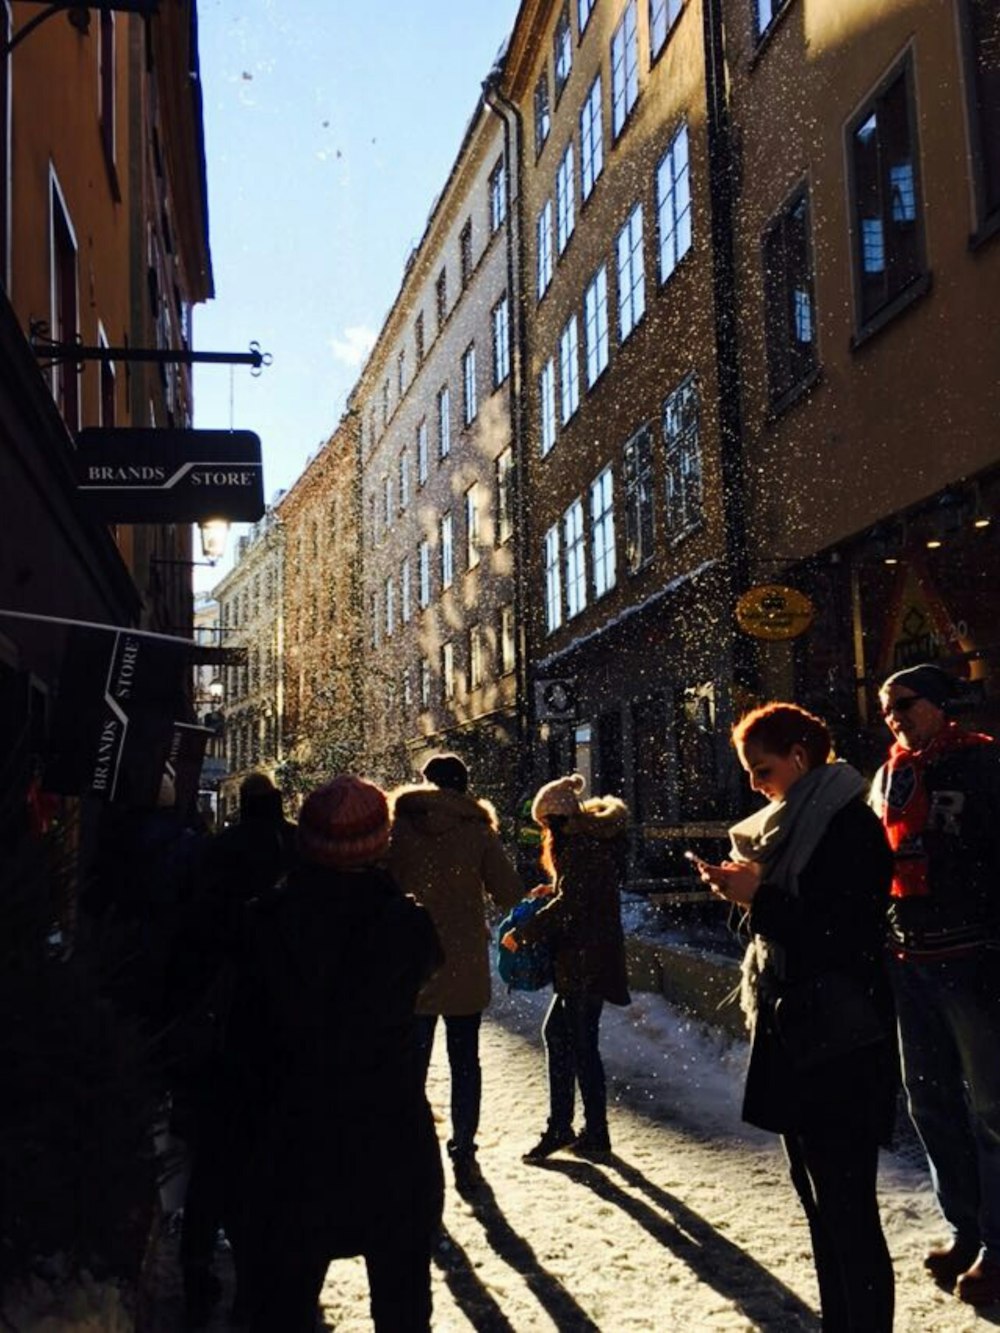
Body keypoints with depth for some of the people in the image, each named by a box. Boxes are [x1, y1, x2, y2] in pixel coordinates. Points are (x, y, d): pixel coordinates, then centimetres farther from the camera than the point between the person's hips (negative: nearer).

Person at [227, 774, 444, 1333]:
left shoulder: (269, 921, -11)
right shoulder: (406, 923, -19)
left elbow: (244, 1032, -4)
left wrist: (269, 1100, 10)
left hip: (296, 1135, 1)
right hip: (393, 1137, -1)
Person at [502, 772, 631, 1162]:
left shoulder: (583, 845, -16)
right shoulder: (589, 840, 15)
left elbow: (569, 907, -21)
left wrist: (522, 933, -15)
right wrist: (551, 893, 11)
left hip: (587, 960, -10)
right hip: (580, 960, 10)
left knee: (581, 1043, -2)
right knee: (556, 1032, 12)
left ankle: (596, 1135, 8)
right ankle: (560, 1127, 17)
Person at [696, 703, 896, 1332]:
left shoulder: (850, 826, -13)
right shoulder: (790, 826, 14)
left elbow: (851, 936, -19)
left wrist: (760, 898, -18)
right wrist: (747, 891, 2)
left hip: (840, 1042, -9)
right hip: (793, 1032, 10)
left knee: (847, 1205, -5)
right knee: (817, 1194, 15)